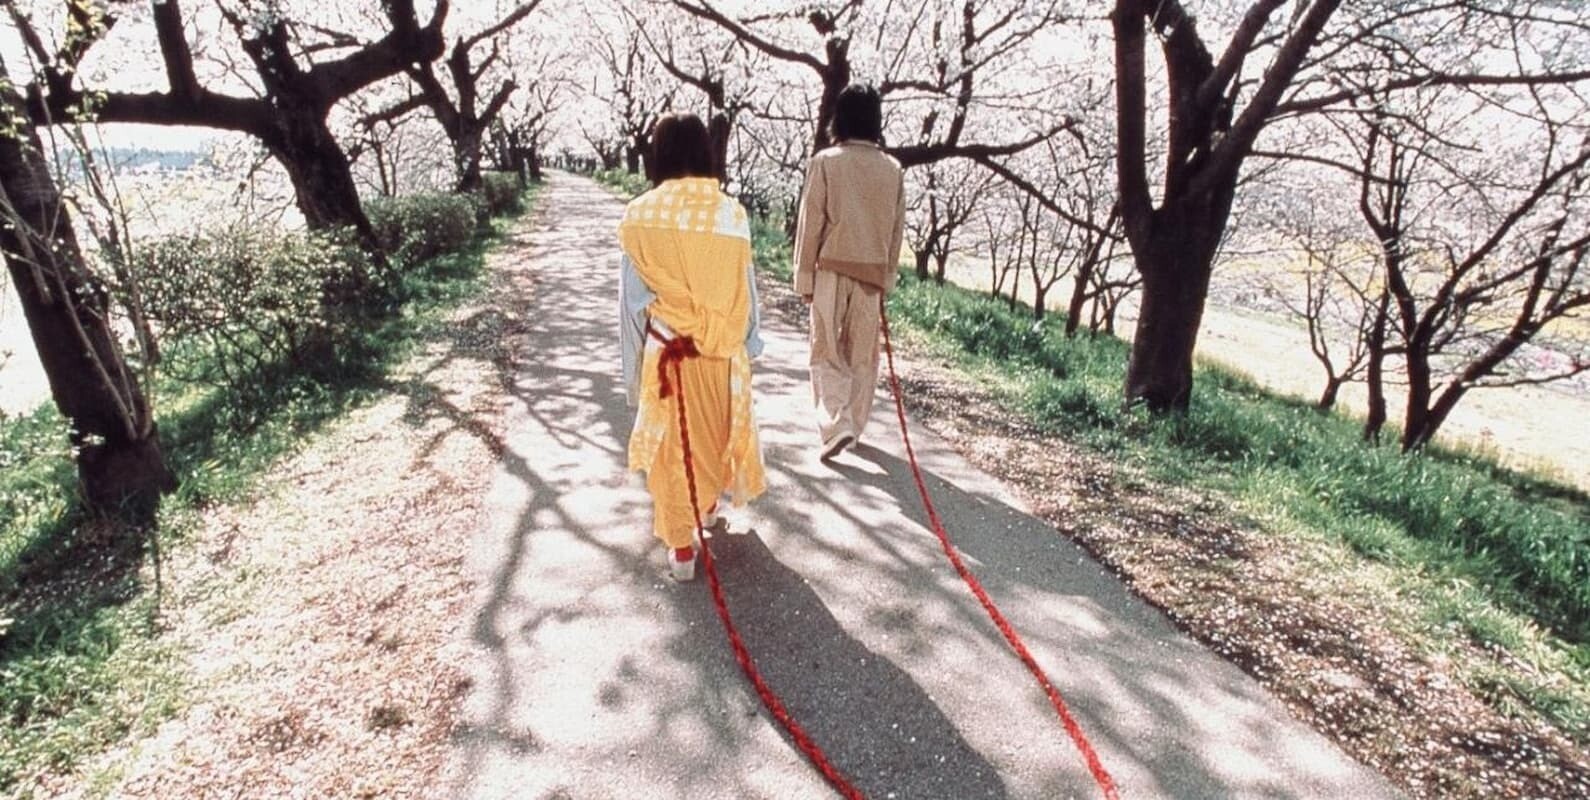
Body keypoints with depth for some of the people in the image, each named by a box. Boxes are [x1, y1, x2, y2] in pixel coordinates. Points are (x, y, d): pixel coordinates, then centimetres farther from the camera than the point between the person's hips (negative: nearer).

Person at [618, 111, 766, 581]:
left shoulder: (641, 215, -10)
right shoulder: (731, 212, -8)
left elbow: (633, 296, -5)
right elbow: (746, 287, 0)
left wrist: (633, 361, 5)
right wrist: (748, 340, 14)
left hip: (666, 349, -2)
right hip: (723, 347, 2)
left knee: (672, 441, 11)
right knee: (718, 427, 24)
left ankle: (681, 548, 16)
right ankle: (710, 502, 48)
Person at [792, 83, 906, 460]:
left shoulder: (826, 162, -8)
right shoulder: (893, 169, 3)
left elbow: (810, 225, -7)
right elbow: (896, 230, 8)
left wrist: (804, 278, 1)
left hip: (832, 270, -3)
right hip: (872, 273, 3)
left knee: (827, 354, 6)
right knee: (863, 355, 14)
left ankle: (836, 426, -9)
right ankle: (853, 426, 23)